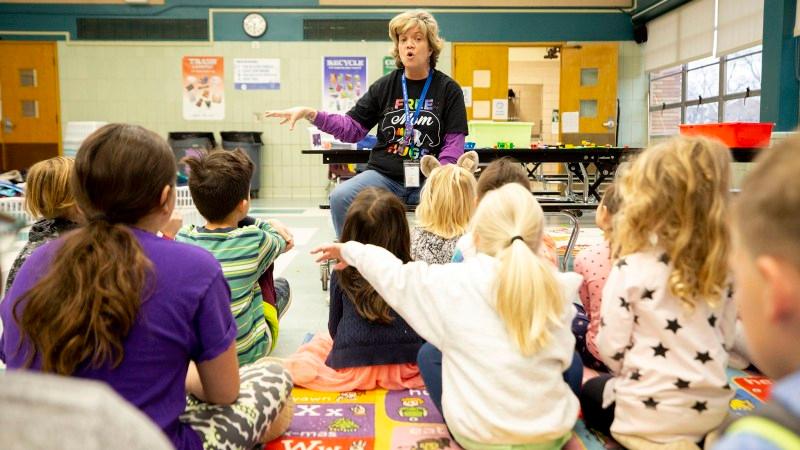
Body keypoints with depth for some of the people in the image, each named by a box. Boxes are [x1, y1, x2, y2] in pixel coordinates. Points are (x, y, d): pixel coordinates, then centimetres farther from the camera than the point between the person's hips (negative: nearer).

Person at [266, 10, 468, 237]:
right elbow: (353, 128, 9)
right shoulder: (385, 86, 9)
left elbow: (454, 141, 0)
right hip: (384, 175, 2)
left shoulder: (449, 90, 5)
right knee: (340, 197, -25)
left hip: (426, 179, -1)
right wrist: (310, 114, -2)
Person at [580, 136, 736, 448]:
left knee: (591, 393, 26)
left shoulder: (630, 268, -20)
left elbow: (610, 348, -16)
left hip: (651, 409, -6)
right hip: (713, 406, 6)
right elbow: (726, 338, 6)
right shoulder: (719, 265, -4)